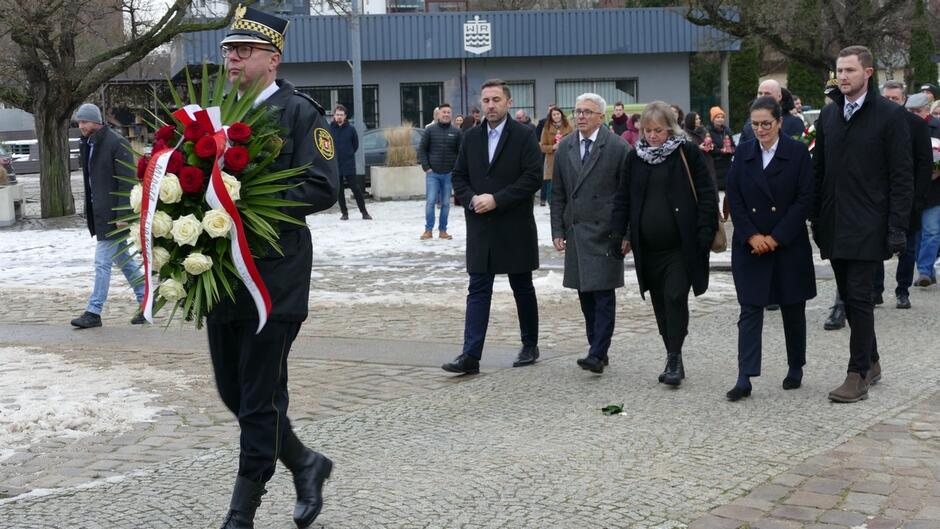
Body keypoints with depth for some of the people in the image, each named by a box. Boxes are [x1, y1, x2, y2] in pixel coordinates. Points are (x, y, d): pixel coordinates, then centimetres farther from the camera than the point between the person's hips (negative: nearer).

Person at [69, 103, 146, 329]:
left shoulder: (117, 143, -14)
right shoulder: (86, 144, 12)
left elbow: (127, 182, -16)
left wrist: (122, 214, -20)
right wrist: (88, 210, 15)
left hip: (112, 213, -9)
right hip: (99, 212, 9)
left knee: (102, 262, -7)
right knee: (123, 259, 14)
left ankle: (94, 312, -2)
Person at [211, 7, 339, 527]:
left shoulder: (299, 112, -6)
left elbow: (322, 188, -14)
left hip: (274, 275, -7)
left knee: (260, 397, -1)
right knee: (233, 390, 12)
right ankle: (305, 464, 33)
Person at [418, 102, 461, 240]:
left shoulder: (456, 132, 3)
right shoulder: (430, 130, 2)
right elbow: (422, 149, 3)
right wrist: (426, 167, -5)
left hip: (449, 174, 1)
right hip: (432, 173, -1)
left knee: (445, 203, 5)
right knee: (430, 201, -5)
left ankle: (442, 230, 13)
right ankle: (428, 230, 3)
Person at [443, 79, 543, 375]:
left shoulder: (524, 136, -5)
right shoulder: (471, 138, 10)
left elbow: (533, 177, -13)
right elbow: (459, 176, 12)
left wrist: (496, 199, -18)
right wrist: (472, 199, -8)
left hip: (515, 228, -3)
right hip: (480, 227, 3)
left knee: (523, 289, 11)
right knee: (478, 290, -1)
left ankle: (530, 346, 26)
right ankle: (470, 356, -4)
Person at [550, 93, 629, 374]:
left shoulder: (618, 148, -5)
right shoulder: (564, 147, 10)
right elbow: (558, 193, 13)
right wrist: (558, 231, 6)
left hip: (605, 233, -5)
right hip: (575, 233, 5)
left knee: (603, 295, -6)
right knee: (586, 297, 8)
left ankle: (597, 354, -6)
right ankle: (598, 350, 17)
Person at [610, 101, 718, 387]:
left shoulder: (687, 153, -2)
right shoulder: (635, 157, 9)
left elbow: (707, 195, -3)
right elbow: (622, 199, 13)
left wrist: (705, 233, -10)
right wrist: (619, 234, 5)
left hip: (681, 246, -4)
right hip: (648, 247, 4)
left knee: (675, 299, -11)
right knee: (660, 303, 8)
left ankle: (674, 359, -3)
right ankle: (673, 359, 18)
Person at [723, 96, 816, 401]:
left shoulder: (797, 152, -3)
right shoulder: (743, 153, 5)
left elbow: (804, 199, -7)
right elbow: (734, 199, 2)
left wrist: (776, 238, -12)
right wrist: (752, 236, -9)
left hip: (789, 245, -1)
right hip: (749, 246, 1)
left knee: (793, 310, 11)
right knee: (749, 311, -3)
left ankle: (795, 369, 28)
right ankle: (744, 379, -5)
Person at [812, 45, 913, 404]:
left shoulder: (890, 115, -5)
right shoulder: (828, 115, 11)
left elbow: (902, 177, -7)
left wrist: (897, 227, -12)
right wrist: (816, 219, 9)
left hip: (867, 226, -6)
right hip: (834, 224, 6)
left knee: (859, 297, -7)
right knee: (850, 297, 12)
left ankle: (858, 375, 0)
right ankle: (871, 363, 26)